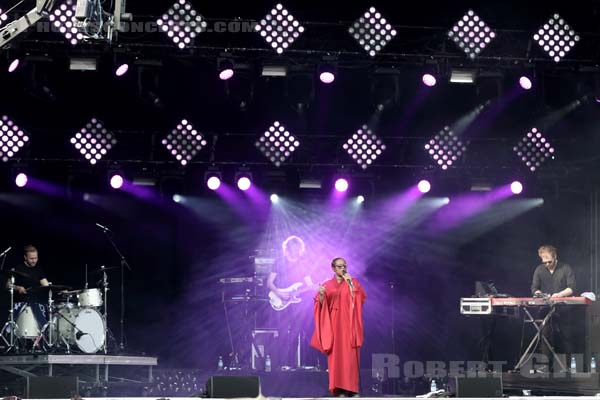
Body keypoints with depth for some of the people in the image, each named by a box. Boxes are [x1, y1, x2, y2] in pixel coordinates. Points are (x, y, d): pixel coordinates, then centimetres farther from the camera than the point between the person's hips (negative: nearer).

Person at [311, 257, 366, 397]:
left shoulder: (353, 282, 8)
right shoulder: (327, 285, 9)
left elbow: (360, 298, -6)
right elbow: (321, 305, 2)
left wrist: (350, 284, -12)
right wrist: (321, 295, -17)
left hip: (348, 324, -1)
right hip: (334, 324, 1)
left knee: (349, 354, -6)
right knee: (336, 355, -4)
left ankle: (351, 388, -5)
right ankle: (339, 388, -4)